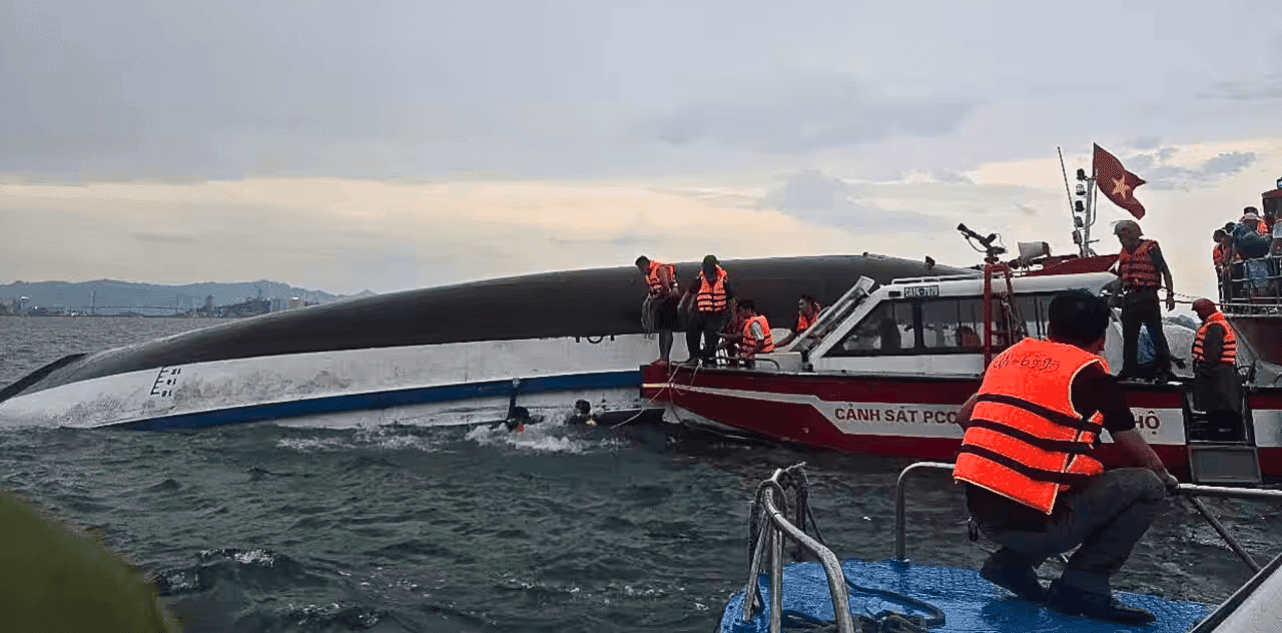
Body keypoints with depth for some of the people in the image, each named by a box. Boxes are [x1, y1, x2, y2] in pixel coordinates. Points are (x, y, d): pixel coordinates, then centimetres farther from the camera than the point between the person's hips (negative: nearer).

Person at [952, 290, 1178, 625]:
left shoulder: (1010, 355, 14)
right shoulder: (1091, 372, 0)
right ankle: (1083, 586, 2)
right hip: (1033, 522, -6)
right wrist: (1165, 477, 32)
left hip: (982, 513, 7)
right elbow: (1138, 451, 11)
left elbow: (964, 417, 26)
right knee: (1146, 486, 7)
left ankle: (1012, 563, 17)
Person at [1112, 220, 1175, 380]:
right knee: (1129, 336, 8)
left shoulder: (1150, 248, -2)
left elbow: (1165, 271, -4)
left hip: (1147, 297, -7)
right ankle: (1129, 370, 15)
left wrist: (1170, 294, -10)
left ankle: (1164, 368, 0)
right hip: (1129, 299, 7)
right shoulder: (1124, 254, 17)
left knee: (1156, 333, -5)